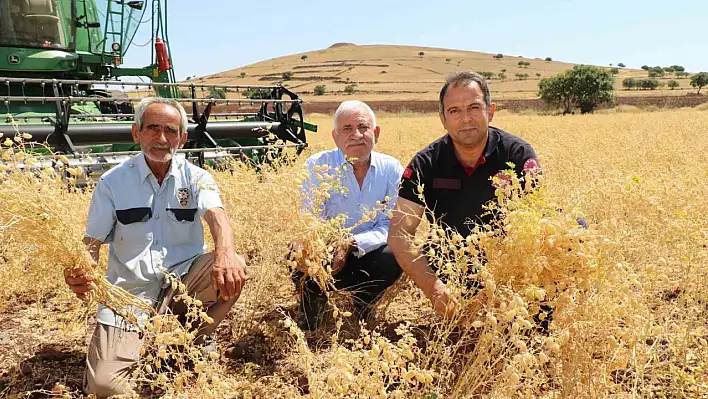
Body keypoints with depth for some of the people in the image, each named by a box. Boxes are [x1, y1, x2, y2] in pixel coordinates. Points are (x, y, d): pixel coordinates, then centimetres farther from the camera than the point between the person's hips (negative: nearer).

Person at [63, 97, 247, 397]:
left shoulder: (196, 178, -1)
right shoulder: (112, 181, -2)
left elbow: (216, 215, -21)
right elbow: (92, 242, -3)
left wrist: (225, 254, -44)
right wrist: (79, 273, -28)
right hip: (130, 291, -1)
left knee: (233, 268, -28)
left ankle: (194, 341, 0)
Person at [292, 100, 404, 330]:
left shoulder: (391, 169, -6)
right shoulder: (317, 166, -10)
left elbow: (390, 225, -10)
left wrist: (353, 244, -29)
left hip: (367, 254, 1)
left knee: (393, 257, -29)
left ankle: (363, 303, 4)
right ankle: (313, 299, 4)